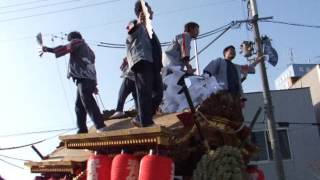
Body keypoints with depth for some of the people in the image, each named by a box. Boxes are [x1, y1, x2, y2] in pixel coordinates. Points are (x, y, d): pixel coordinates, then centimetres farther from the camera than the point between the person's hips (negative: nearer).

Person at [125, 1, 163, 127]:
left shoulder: (148, 28, 32)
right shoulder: (136, 24, 6)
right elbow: (131, 30, -19)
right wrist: (138, 23, -39)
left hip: (153, 64, 8)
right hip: (141, 61, -8)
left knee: (158, 93, 4)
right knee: (145, 93, -15)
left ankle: (140, 119, 10)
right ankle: (146, 123, -20)